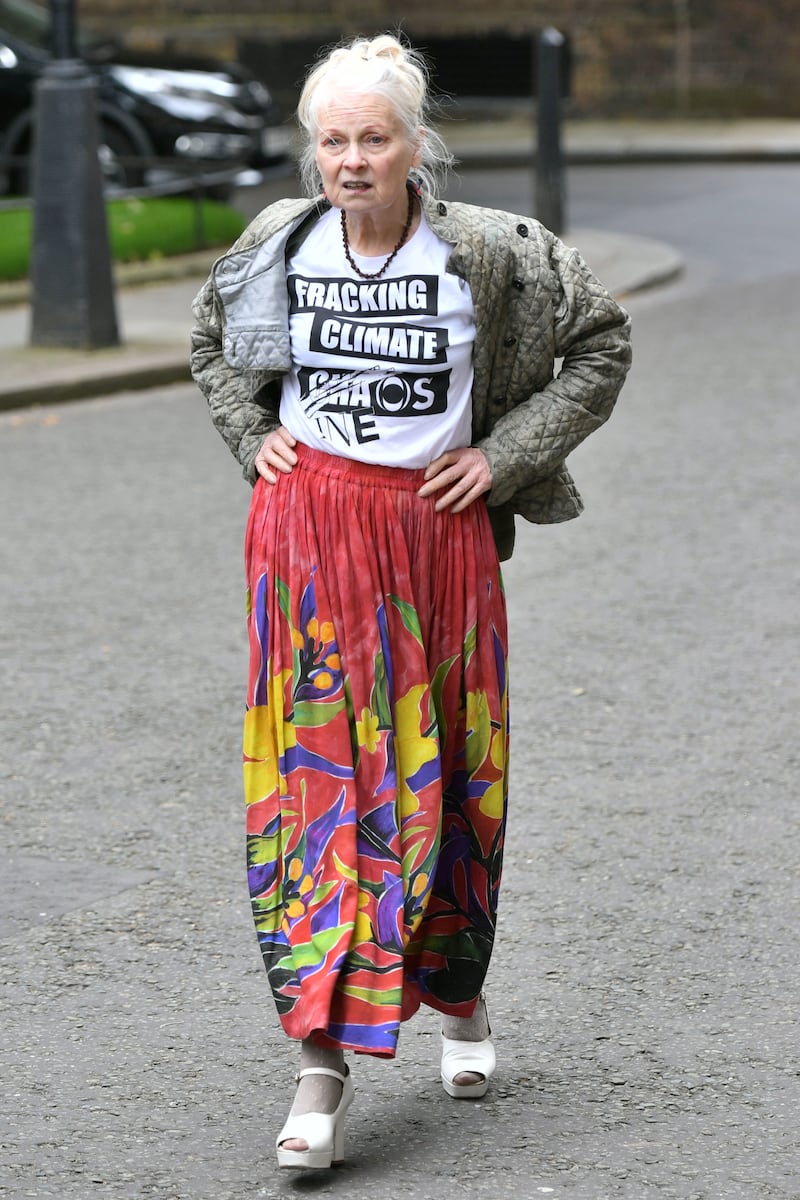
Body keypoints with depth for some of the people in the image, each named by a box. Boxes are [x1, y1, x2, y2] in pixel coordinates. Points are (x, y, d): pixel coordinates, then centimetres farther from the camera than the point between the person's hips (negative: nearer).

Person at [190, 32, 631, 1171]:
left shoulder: (485, 252, -8)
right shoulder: (280, 242, 0)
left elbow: (603, 337, 4)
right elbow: (213, 340, 21)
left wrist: (507, 452, -2)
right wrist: (253, 437, 7)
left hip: (438, 531, -1)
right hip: (308, 530, 1)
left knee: (442, 778, 9)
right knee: (318, 777, -6)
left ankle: (458, 993, 34)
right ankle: (324, 1058, -7)